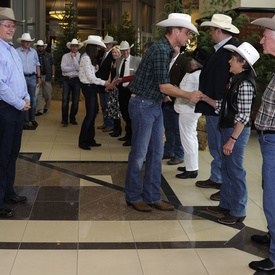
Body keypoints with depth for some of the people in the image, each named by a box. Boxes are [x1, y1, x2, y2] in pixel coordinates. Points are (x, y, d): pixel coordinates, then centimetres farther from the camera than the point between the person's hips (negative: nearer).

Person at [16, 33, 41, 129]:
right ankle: (26, 120, 8)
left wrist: (39, 77, 9)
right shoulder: (17, 52, -3)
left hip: (32, 77, 4)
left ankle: (32, 118, 21)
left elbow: (37, 65, 13)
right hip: (22, 77, -3)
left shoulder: (34, 51, 9)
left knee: (33, 99, 8)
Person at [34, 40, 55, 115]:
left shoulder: (48, 55, 9)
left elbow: (52, 65, 9)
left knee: (48, 94, 6)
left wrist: (53, 75, 2)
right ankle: (39, 110, 3)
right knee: (38, 94, -2)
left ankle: (46, 107, 29)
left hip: (47, 77, 2)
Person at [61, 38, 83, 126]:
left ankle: (72, 118, 18)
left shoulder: (80, 56, 2)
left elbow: (79, 68, -11)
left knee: (75, 101, 5)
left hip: (76, 80, 0)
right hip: (66, 79, 0)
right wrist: (74, 68, -7)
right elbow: (63, 68, -6)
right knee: (65, 100, -5)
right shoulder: (65, 56, 4)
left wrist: (74, 58, -10)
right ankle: (64, 119, 1)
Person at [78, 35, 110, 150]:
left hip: (91, 87, 10)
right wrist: (103, 82, -15)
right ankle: (82, 141, 4)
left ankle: (90, 139, 20)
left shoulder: (89, 58, 13)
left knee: (94, 112, 12)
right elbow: (90, 77, -20)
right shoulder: (86, 58, -17)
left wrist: (96, 68, -3)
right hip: (88, 87, -10)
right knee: (90, 114, -6)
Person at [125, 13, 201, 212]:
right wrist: (190, 96, -10)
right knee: (139, 153, 1)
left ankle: (152, 197, 18)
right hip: (143, 106, -9)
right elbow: (164, 86, -20)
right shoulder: (161, 50, -18)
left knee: (156, 153, 10)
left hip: (155, 106, 9)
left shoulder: (166, 49, 11)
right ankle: (134, 197, 14)